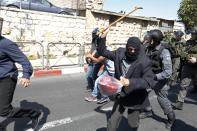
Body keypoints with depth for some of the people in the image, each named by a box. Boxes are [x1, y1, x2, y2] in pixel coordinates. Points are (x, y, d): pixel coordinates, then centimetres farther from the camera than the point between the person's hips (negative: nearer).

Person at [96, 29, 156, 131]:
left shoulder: (144, 62, -20)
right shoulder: (119, 53, -7)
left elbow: (149, 81, -25)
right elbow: (102, 52, 3)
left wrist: (131, 82, -38)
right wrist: (102, 38, -12)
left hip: (134, 98, -3)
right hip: (120, 95, 3)